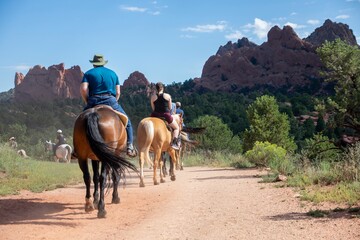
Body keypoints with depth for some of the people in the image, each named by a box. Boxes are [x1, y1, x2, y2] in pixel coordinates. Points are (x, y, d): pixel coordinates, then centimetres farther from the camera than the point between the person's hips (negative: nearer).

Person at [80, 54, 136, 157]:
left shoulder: (89, 73, 10)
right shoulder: (113, 73, 18)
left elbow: (83, 89, -7)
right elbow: (118, 92, 11)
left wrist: (87, 102, 5)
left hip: (93, 102, 0)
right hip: (111, 101, 0)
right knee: (126, 121, 14)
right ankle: (129, 146, 2)